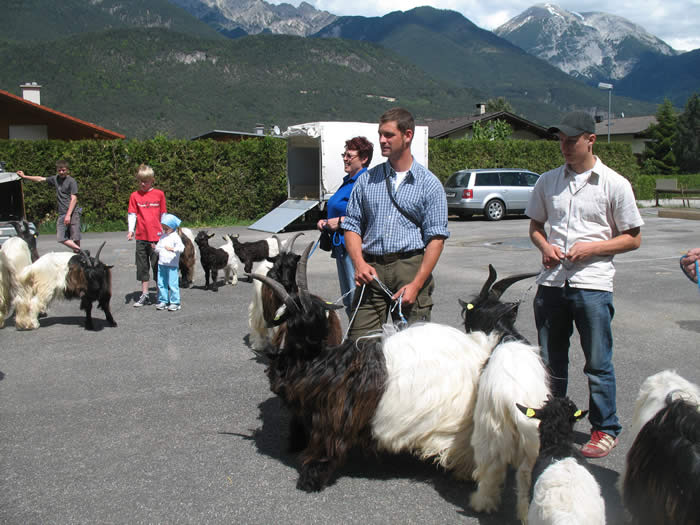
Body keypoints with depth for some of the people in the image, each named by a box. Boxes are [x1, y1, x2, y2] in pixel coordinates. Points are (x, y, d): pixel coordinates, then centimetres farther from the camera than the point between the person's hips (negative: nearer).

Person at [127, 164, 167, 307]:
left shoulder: (159, 194, 0)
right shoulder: (135, 196, 3)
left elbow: (163, 214, 5)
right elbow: (132, 214, 2)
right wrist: (131, 230, -12)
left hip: (156, 236, -2)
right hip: (141, 236, 2)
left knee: (157, 266, 3)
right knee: (142, 267, 9)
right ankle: (144, 295, 18)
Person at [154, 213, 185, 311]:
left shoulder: (175, 237, -6)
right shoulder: (163, 236, 14)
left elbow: (181, 248, -18)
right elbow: (159, 248, 22)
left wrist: (172, 249, -32)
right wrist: (155, 248, 1)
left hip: (172, 265, -7)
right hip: (161, 264, 7)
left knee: (173, 284, -5)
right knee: (161, 284, 10)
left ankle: (175, 302, 2)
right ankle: (163, 301, 19)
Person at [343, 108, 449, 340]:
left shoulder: (429, 184, 4)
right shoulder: (367, 180, 14)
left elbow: (436, 238, -2)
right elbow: (352, 225, 13)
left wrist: (416, 284, -11)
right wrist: (359, 263, -5)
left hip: (411, 267, -2)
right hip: (371, 269, 2)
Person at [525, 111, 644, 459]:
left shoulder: (615, 184, -3)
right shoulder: (548, 181, 9)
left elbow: (633, 238, 0)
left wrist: (591, 248, -13)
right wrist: (545, 247, -2)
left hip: (592, 283, -4)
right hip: (551, 282, 4)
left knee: (598, 363, 3)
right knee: (550, 361, 14)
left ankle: (605, 429, 19)